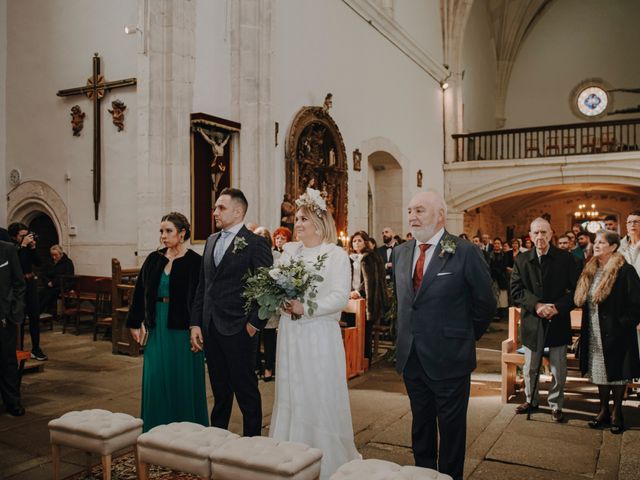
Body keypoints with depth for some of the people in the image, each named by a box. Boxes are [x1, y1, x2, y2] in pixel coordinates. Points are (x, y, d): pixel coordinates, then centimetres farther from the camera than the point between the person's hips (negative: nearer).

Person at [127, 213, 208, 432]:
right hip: (157, 329, 5)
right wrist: (135, 323, 7)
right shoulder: (153, 260, 6)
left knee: (184, 381, 5)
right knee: (155, 379, 9)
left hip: (183, 330, -4)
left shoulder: (195, 261, -8)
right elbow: (140, 293, 10)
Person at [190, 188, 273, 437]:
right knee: (220, 391, 18)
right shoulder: (211, 241, 13)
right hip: (210, 329, 7)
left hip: (238, 330, -6)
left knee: (246, 392, 5)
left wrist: (254, 324, -12)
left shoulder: (256, 244, -8)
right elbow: (202, 285, 14)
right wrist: (195, 323, 9)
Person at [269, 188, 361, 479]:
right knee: (289, 395, 11)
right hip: (289, 334, 5)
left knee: (320, 396, 2)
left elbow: (340, 297, -15)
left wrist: (305, 308, -23)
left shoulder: (336, 254, -6)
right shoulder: (289, 251, 11)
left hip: (319, 335, -5)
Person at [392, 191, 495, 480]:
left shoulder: (465, 253, -12)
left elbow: (485, 304, -4)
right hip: (411, 357, 6)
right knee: (421, 423, 20)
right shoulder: (401, 253, 6)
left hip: (449, 358, -5)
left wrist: (465, 337, 5)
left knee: (451, 426, 10)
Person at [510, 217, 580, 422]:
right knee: (530, 368, 15)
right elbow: (516, 291, -4)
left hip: (558, 321, -1)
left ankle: (556, 405, 27)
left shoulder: (565, 258, -4)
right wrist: (536, 305, -18)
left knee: (558, 369, 8)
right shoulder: (521, 260, 0)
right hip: (532, 321, 2)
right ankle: (531, 400, 35)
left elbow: (576, 289, -5)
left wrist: (558, 307, -17)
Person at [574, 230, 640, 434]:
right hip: (594, 334, 6)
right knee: (599, 371, 14)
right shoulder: (590, 270, 8)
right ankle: (603, 410, 27)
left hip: (615, 334, -6)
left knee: (617, 372, 6)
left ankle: (617, 413, 21)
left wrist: (624, 325, -16)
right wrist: (586, 328, 8)